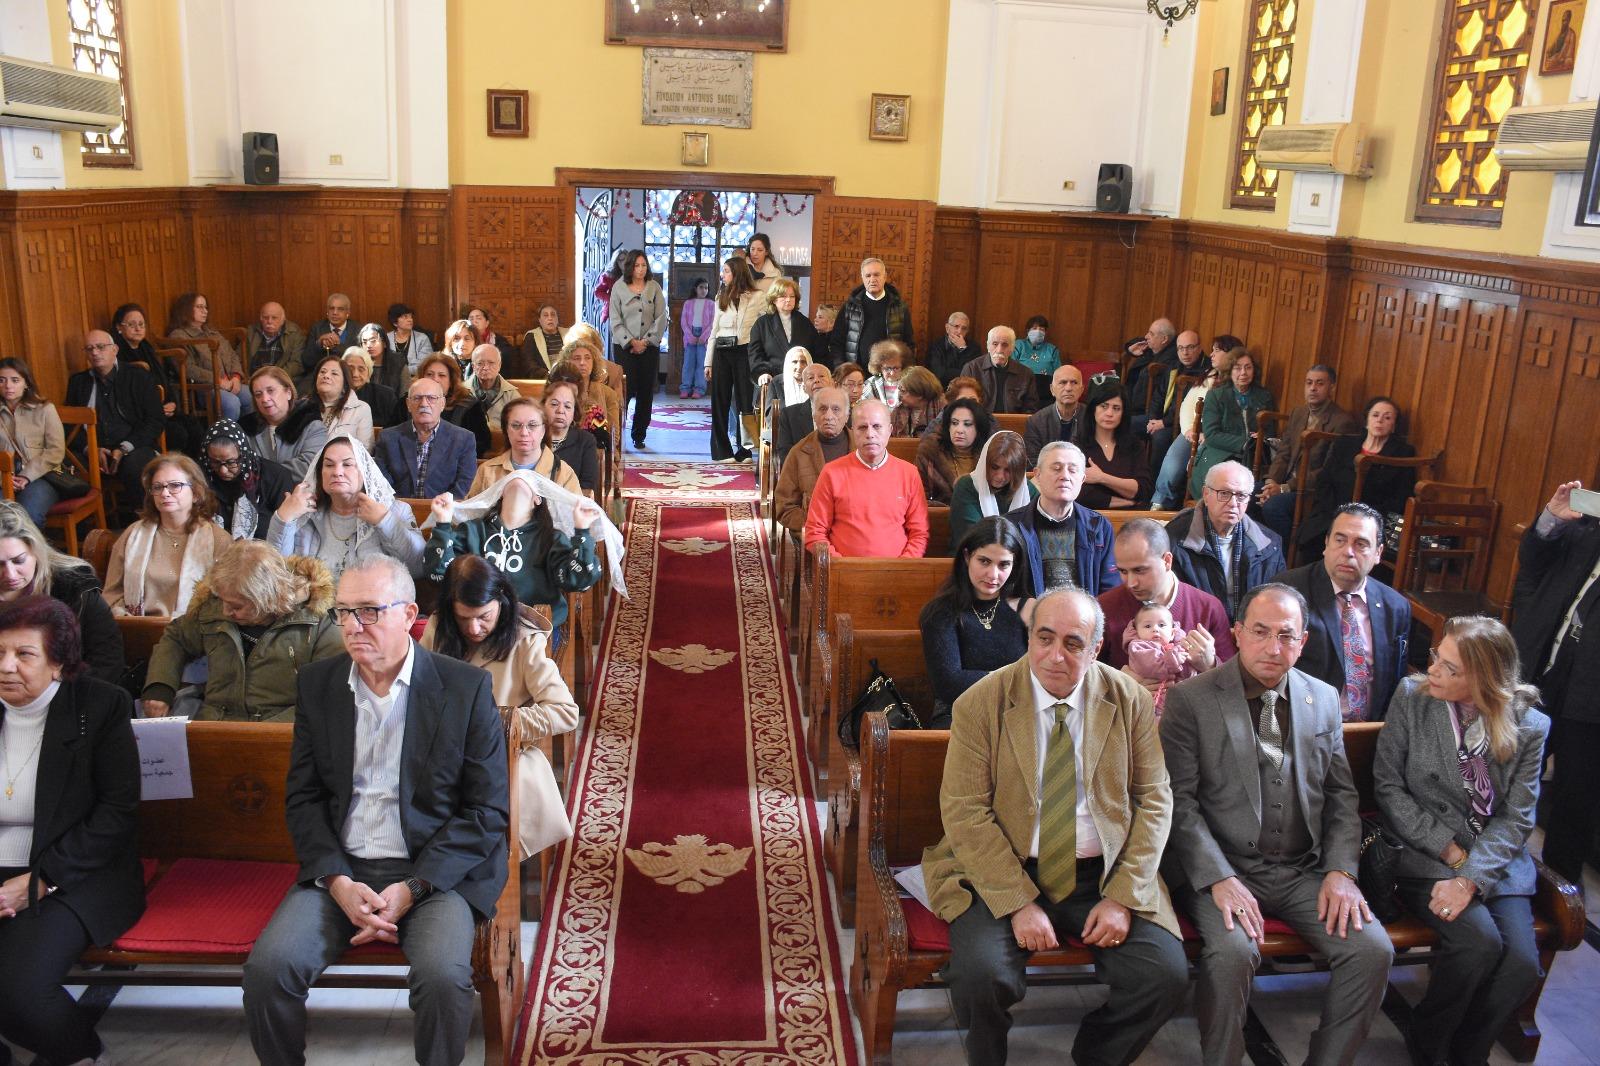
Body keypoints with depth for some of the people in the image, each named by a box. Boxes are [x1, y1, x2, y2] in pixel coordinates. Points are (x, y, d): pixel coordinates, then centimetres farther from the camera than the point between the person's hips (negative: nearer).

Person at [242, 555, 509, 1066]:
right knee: (267, 967, -20)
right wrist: (337, 881, -8)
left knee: (443, 975, -29)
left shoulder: (466, 687, -5)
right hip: (340, 868, 3)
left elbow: (488, 809, -5)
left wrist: (411, 887, -13)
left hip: (434, 870, -3)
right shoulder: (317, 684, 7)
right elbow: (303, 797, 8)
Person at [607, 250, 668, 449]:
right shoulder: (618, 288, 3)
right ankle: (616, 434, -4)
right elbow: (615, 321, -1)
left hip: (649, 348, 2)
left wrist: (646, 341, -7)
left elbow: (661, 319, 2)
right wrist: (631, 342, -10)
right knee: (625, 390, -11)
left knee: (646, 392, 3)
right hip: (624, 347, -2)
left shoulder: (654, 287, 6)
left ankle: (639, 435, 13)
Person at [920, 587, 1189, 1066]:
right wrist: (1020, 902, -17)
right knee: (981, 976, -27)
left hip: (1104, 875, 3)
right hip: (1004, 874, -2)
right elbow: (964, 812, -10)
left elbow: (1154, 800, 2)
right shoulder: (980, 704, -7)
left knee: (1166, 976, -18)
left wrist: (1123, 897, -9)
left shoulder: (1131, 701, 1)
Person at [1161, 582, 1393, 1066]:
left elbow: (1342, 794, 13)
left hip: (1304, 870, 4)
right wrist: (1219, 878, -18)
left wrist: (1341, 871, -1)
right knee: (1233, 951, -30)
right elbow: (1179, 800, -8)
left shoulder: (1324, 699, 10)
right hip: (1222, 867, -4)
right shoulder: (1189, 699, -5)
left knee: (1373, 949, -16)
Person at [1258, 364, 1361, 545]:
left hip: (1316, 490, -7)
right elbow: (1283, 454, 12)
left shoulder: (1343, 422, -11)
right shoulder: (1297, 413, 13)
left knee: (1273, 505, -30)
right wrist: (1271, 482, -9)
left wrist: (1284, 488, -20)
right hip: (1287, 481, 7)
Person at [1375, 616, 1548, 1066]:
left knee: (1522, 964, -21)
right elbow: (1387, 787, -3)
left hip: (1497, 864, 2)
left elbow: (1516, 817, -4)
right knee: (1480, 942, -26)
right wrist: (1449, 849, -11)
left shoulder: (1529, 726, -1)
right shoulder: (1411, 697, -4)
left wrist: (1470, 878, -18)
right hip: (1423, 856, -2)